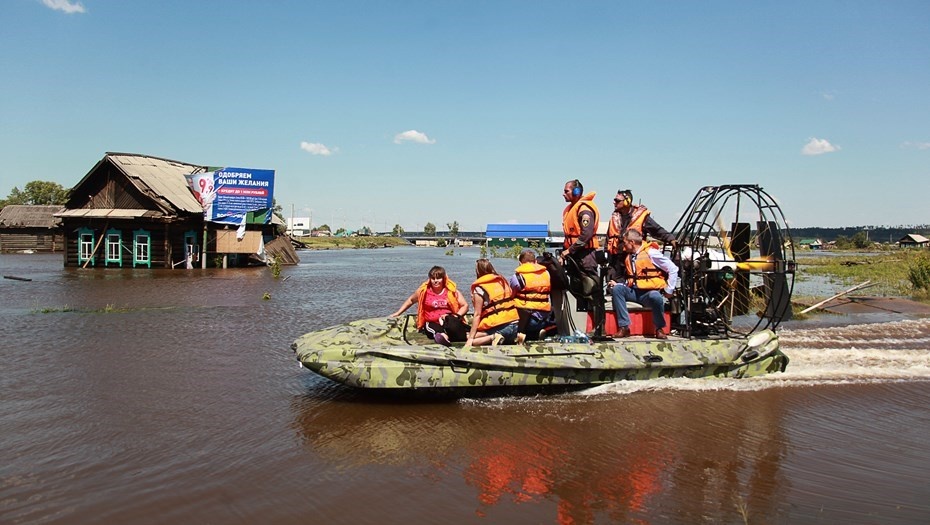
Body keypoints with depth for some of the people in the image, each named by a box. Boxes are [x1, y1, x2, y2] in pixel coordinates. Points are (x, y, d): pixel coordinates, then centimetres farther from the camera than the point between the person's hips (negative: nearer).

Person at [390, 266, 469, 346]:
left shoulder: (452, 290, 5)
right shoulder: (424, 290, 7)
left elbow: (465, 306, 7)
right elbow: (411, 300, 24)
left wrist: (457, 315, -12)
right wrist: (397, 313, 24)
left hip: (449, 323, 1)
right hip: (432, 323, -1)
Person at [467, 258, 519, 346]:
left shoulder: (479, 288, -4)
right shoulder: (502, 280, 15)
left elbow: (477, 315, -7)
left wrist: (470, 338, -5)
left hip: (498, 326, -6)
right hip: (515, 325, 6)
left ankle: (492, 337, -15)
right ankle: (515, 336, 7)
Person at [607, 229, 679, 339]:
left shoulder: (651, 253, -7)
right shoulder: (628, 257, 14)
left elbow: (673, 269, -7)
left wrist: (668, 290, -8)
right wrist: (617, 284, 0)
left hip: (651, 291, -6)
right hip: (634, 292, 6)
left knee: (655, 297, -39)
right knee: (617, 289, -21)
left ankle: (660, 328, -12)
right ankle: (624, 326, -21)